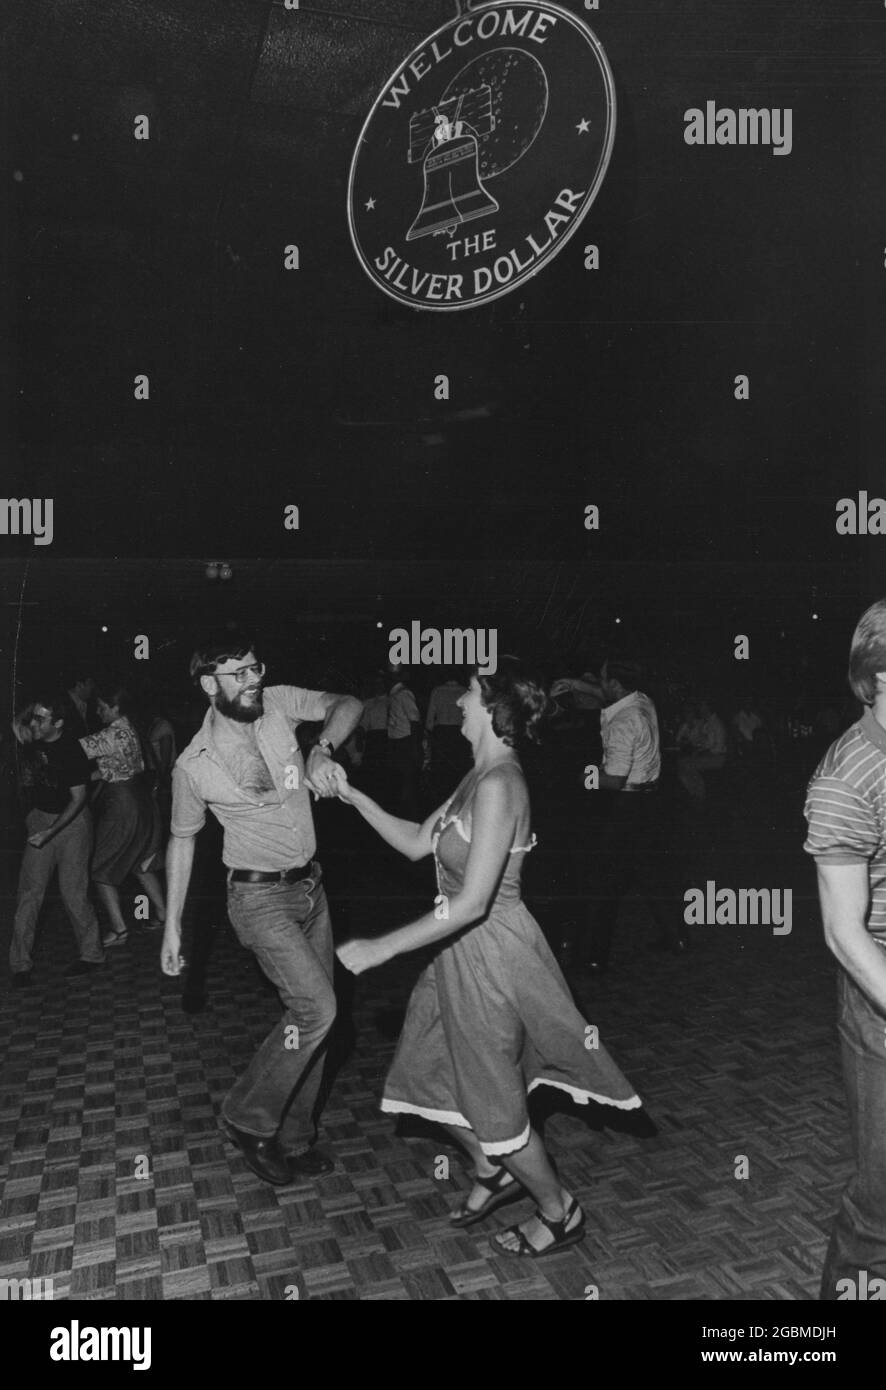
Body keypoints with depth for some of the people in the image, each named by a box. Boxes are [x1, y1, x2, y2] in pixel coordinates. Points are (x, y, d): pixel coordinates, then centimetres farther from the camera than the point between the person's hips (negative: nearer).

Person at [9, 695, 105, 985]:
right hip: (40, 820, 5)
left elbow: (78, 799, -15)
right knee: (30, 891, -1)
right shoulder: (32, 739, -5)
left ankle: (91, 955, 14)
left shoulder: (70, 751, -20)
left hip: (71, 821, -5)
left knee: (73, 892, -3)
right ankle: (20, 964, 6)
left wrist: (49, 833, -20)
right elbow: (17, 723, 20)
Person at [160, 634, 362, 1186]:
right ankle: (248, 1118, 5)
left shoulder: (277, 703, -7)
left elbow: (348, 705, -9)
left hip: (310, 887, 5)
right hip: (261, 898, -5)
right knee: (316, 1007, -17)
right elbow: (183, 841, 0)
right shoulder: (195, 766, -13)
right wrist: (173, 924, 1)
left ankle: (294, 1139, 29)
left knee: (312, 1015, 12)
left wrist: (323, 749, -29)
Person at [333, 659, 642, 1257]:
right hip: (464, 951, 9)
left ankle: (561, 1212, 35)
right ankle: (494, 1171, 44)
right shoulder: (480, 777, 4)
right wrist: (353, 796, 5)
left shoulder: (498, 785, -26)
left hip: (489, 951, -9)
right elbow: (416, 843, 11)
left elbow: (471, 902, -29)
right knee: (430, 1072, 22)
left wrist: (380, 949, -25)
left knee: (494, 1099, 11)